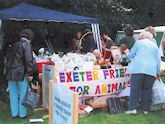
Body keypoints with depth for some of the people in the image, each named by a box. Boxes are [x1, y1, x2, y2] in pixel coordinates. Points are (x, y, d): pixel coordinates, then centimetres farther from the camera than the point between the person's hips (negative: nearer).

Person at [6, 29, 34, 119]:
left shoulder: (14, 45, 16)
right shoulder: (26, 45, -7)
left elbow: (9, 59, 18)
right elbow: (28, 60, -15)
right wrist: (30, 74, -13)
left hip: (10, 73, 7)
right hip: (21, 73, -7)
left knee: (13, 94, 11)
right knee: (23, 93, 3)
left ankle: (14, 114, 17)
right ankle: (22, 114, 7)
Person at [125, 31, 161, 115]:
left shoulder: (138, 42, 9)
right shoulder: (155, 46, 17)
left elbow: (131, 55, 11)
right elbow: (158, 60, 16)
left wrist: (127, 53, 33)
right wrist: (158, 72, 22)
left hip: (138, 69, -3)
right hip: (151, 70, 3)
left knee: (135, 89, -1)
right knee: (147, 90, 9)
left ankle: (132, 108, -2)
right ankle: (145, 109, 12)